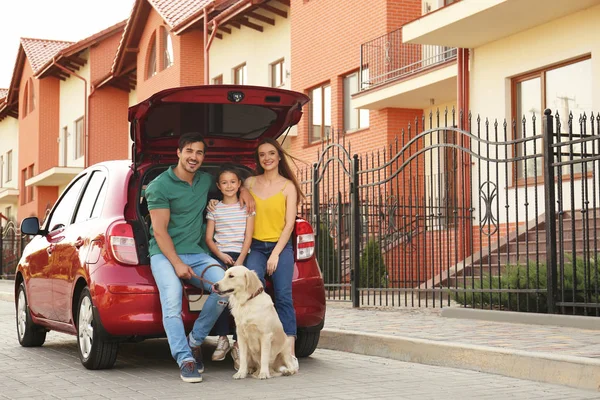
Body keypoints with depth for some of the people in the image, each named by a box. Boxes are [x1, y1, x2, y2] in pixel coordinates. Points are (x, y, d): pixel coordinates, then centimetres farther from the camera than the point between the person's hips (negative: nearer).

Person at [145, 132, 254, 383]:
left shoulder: (206, 181, 13)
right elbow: (159, 230, -9)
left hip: (194, 252, 5)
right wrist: (177, 264, -18)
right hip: (164, 253, -5)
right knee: (172, 298, -32)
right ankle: (185, 360, -31)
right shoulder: (160, 185, -5)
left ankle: (195, 341, -6)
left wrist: (243, 190, 12)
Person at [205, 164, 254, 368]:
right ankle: (222, 339, -15)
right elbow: (209, 238, 8)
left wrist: (240, 261, -9)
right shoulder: (214, 209, 12)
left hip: (241, 256, -1)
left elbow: (248, 236, 2)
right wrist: (221, 255, -9)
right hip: (220, 256, 1)